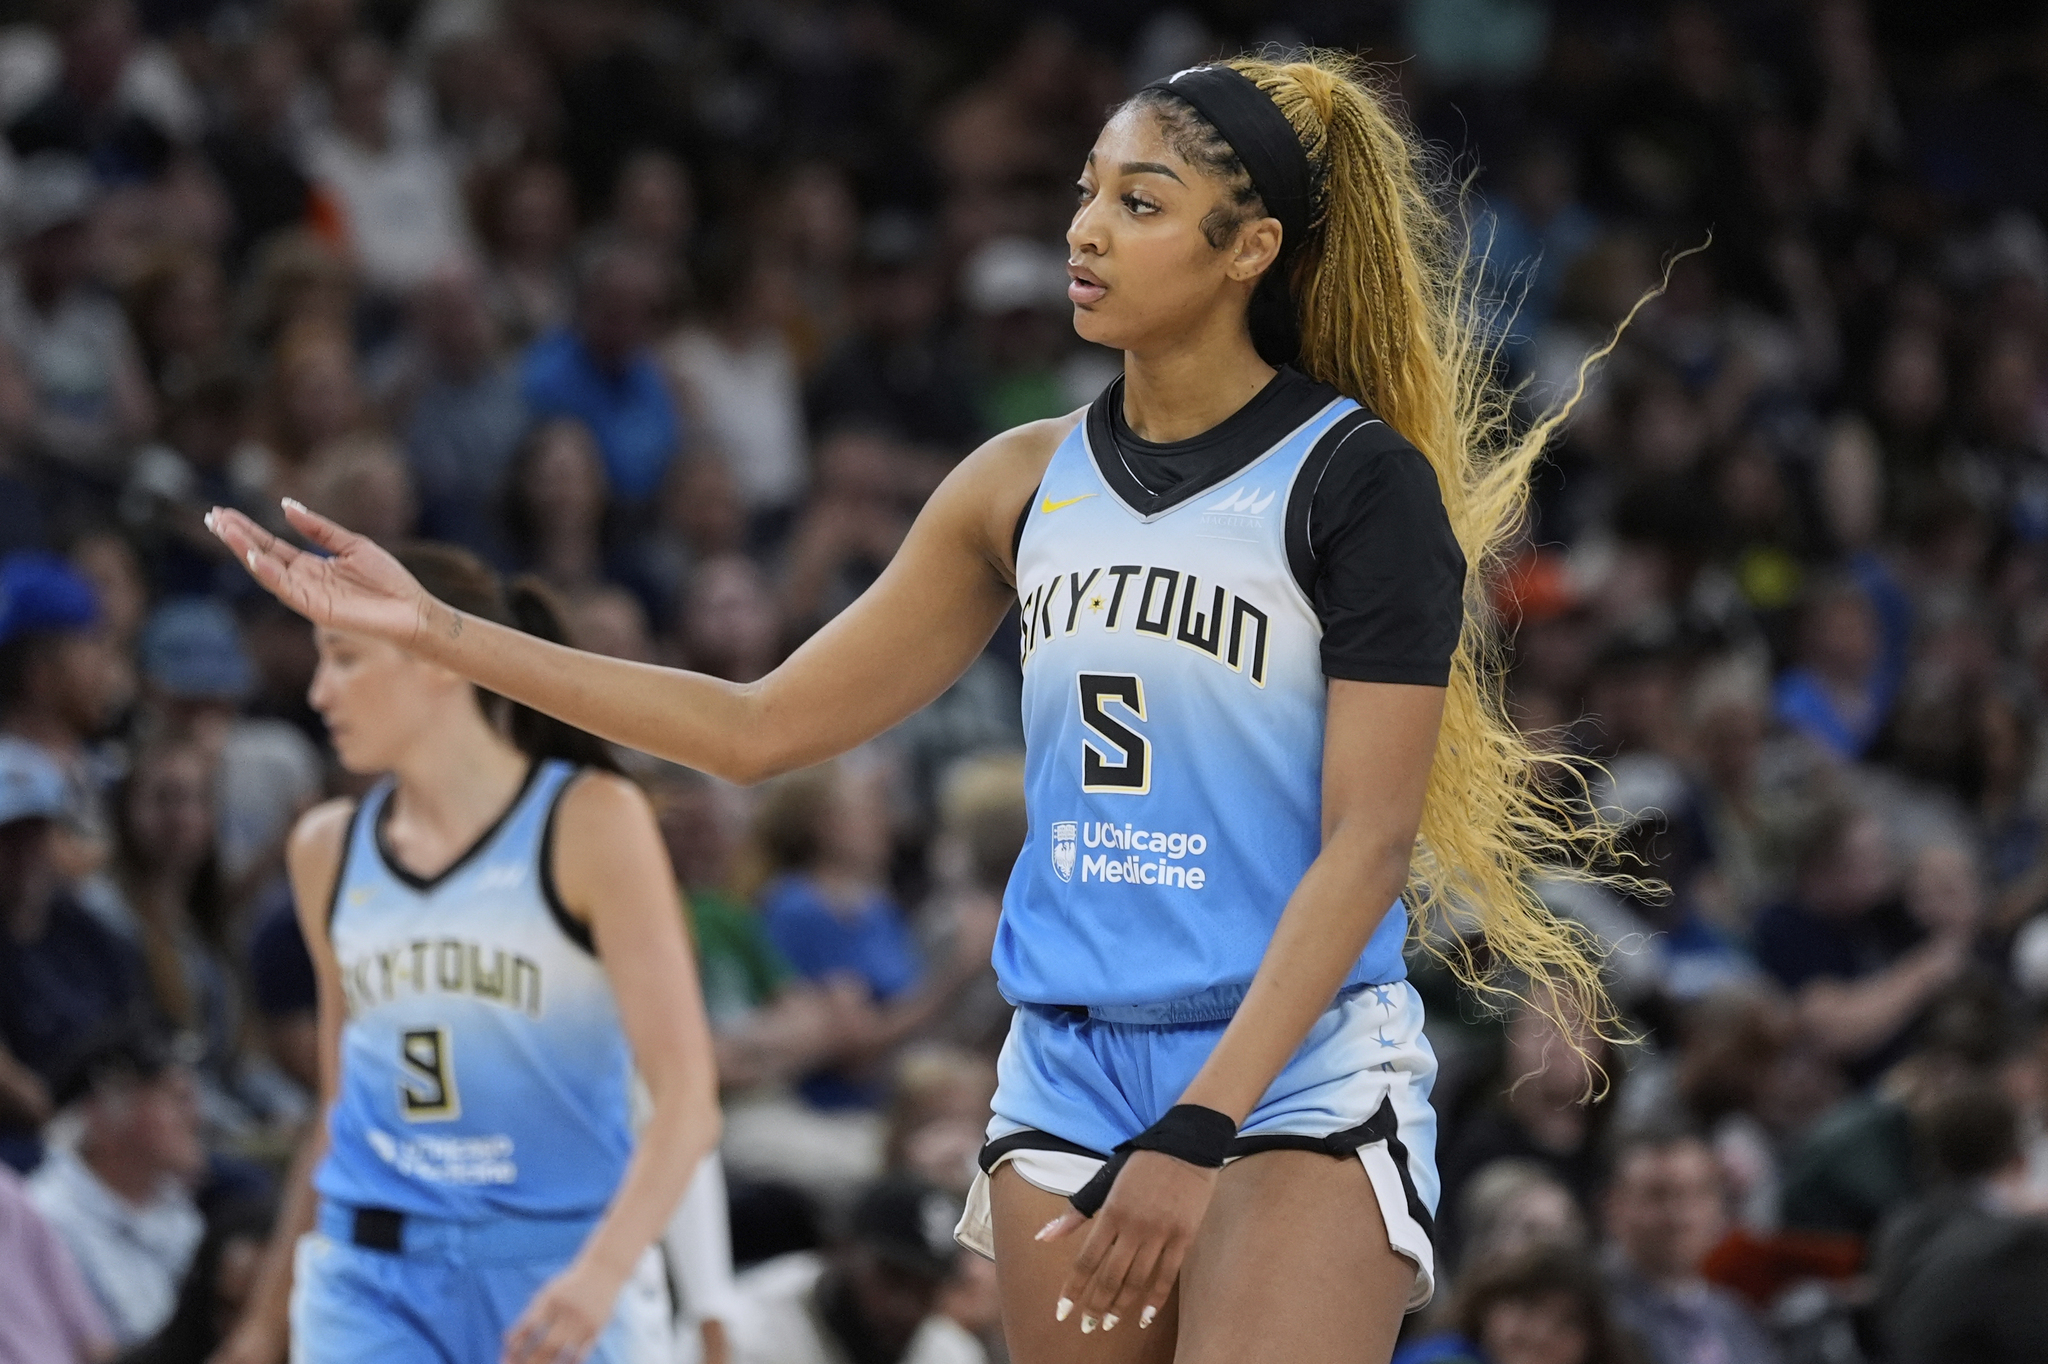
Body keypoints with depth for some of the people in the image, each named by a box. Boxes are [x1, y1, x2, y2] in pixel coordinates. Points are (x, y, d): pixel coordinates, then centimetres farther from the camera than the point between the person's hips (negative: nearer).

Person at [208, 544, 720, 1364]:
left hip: (555, 1287, -3)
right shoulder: (329, 849, 10)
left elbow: (686, 1101, -12)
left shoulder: (590, 821, -5)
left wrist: (601, 1273, -27)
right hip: (372, 1286, 3)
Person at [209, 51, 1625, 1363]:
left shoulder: (1360, 476, -7)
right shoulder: (1028, 483, 10)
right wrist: (435, 629, 9)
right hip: (1067, 1074, 6)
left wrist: (1198, 1135, -20)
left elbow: (1367, 843, -12)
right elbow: (761, 729, 14)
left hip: (1297, 1082, -5)